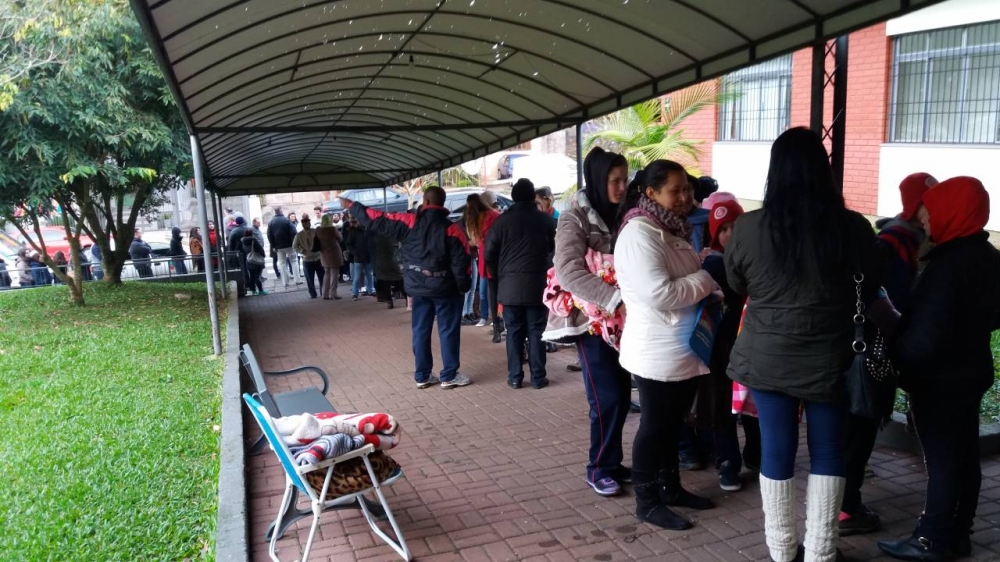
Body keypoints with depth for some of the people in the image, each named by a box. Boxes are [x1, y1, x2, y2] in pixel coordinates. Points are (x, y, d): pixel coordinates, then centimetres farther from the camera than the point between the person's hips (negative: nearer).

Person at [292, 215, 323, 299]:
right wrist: (303, 251, -14)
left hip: (318, 258, 0)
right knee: (310, 279, 5)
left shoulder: (316, 232, -3)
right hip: (307, 260, 0)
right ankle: (312, 294, 18)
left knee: (322, 277, 6)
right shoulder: (299, 235, -1)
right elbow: (294, 246, 1)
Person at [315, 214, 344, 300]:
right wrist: (338, 232, 19)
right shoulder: (333, 229, -15)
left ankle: (325, 294, 15)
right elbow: (340, 238, 1)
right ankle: (333, 294, -1)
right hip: (334, 254, -5)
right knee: (334, 274, 1)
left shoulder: (318, 230, -1)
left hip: (324, 255, 5)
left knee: (327, 274, 15)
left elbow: (317, 242, 11)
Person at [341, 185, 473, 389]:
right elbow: (461, 261, -12)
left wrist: (352, 207, 12)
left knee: (420, 330, 11)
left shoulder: (409, 221, -4)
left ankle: (422, 376, 17)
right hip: (444, 287, -3)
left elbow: (378, 220, 0)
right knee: (449, 330, 4)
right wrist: (463, 286, -1)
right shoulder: (451, 229, -8)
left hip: (418, 286, 3)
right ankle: (449, 376, 7)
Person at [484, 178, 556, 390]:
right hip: (537, 284, 0)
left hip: (509, 285, 0)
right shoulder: (545, 219, 1)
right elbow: (554, 248, 14)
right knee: (536, 332, 5)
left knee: (514, 332, 6)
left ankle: (515, 377, 9)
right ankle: (538, 377, 8)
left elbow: (489, 254, -1)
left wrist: (499, 275, 13)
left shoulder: (503, 220, -2)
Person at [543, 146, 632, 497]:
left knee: (622, 395, 10)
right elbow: (569, 274, -25)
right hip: (592, 320, -6)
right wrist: (619, 297, -33)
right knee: (607, 398, -4)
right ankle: (600, 469, 14)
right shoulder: (575, 219, -12)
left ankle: (612, 463, 25)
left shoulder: (620, 215, 7)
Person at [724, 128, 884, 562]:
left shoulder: (747, 227, -9)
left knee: (776, 449, 11)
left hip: (766, 358, 1)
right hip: (828, 360, 0)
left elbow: (736, 286, 8)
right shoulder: (853, 228, -10)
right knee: (827, 451, 15)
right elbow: (872, 289, 7)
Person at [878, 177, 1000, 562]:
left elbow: (926, 335, -27)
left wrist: (893, 357, -14)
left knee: (941, 460, 2)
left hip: (940, 378, -9)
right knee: (964, 456, 16)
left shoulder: (948, 264, -25)